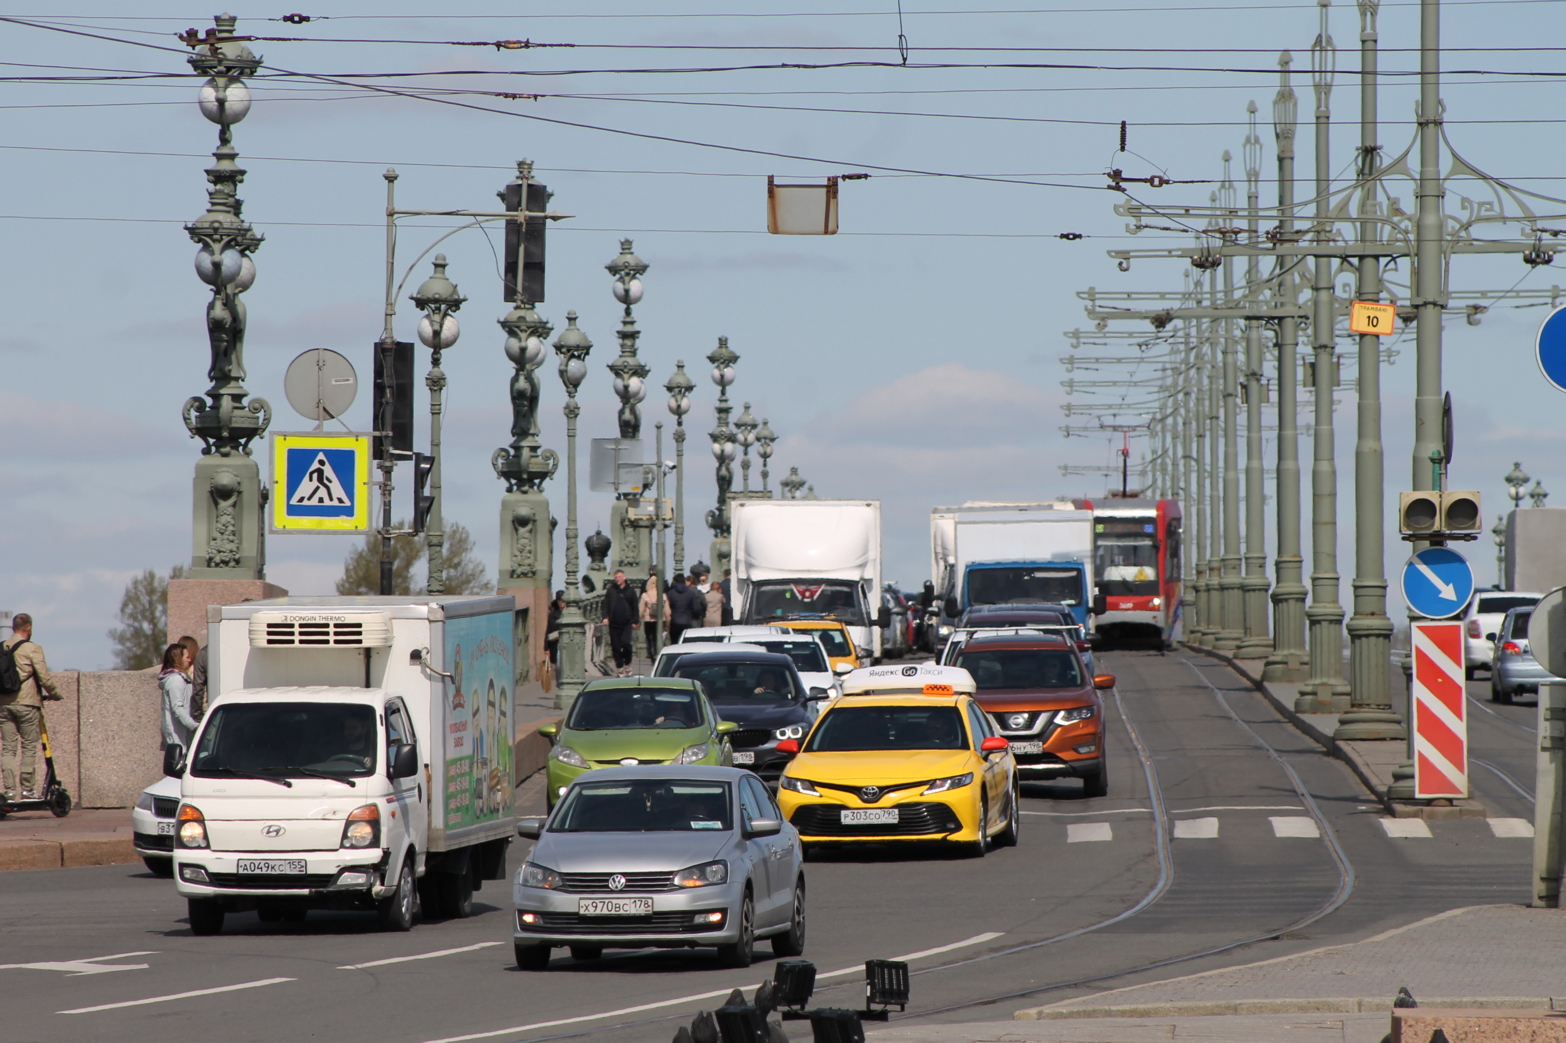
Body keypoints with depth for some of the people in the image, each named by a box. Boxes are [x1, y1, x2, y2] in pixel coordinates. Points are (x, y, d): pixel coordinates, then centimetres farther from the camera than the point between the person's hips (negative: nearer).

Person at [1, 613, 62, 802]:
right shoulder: (32, 649, -6)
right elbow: (44, 677, -10)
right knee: (29, 747, 4)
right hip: (26, 703, -4)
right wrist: (54, 694, 7)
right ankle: (28, 789, 4)